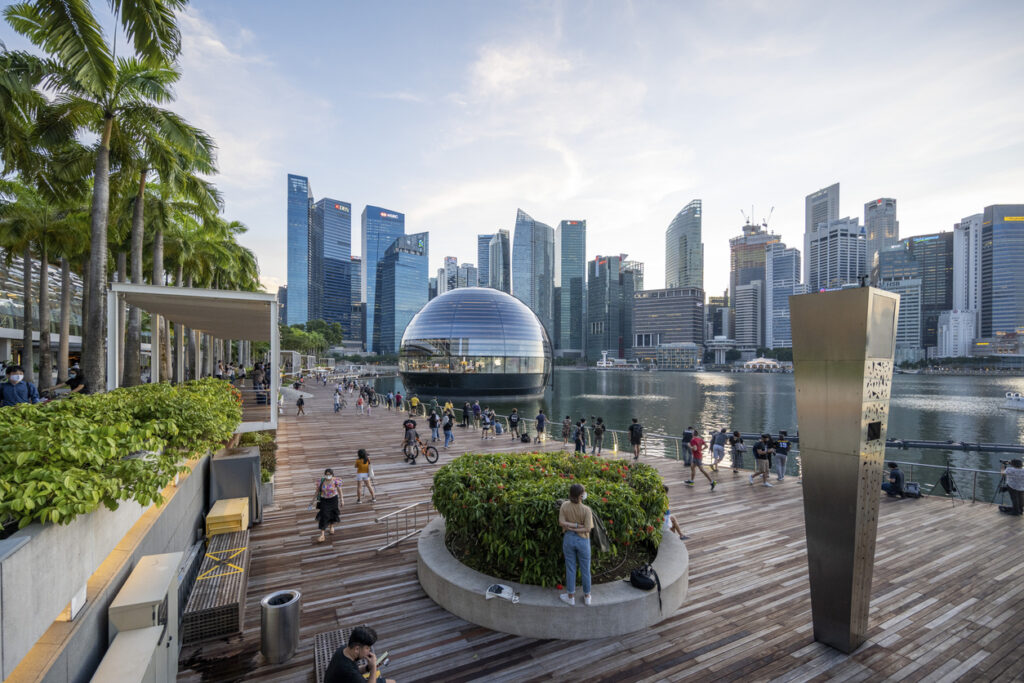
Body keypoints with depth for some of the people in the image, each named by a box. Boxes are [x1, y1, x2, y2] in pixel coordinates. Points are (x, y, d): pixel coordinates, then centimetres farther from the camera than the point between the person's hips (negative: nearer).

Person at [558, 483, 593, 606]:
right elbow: (587, 528, -21)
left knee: (570, 568, 16)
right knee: (585, 569, 17)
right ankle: (587, 597, 34)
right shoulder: (586, 510, -22)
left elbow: (561, 522, -13)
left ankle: (571, 596, 31)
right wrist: (578, 527, -11)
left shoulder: (564, 506, -14)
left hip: (568, 539, 2)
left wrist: (571, 525, -10)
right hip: (582, 540, -2)